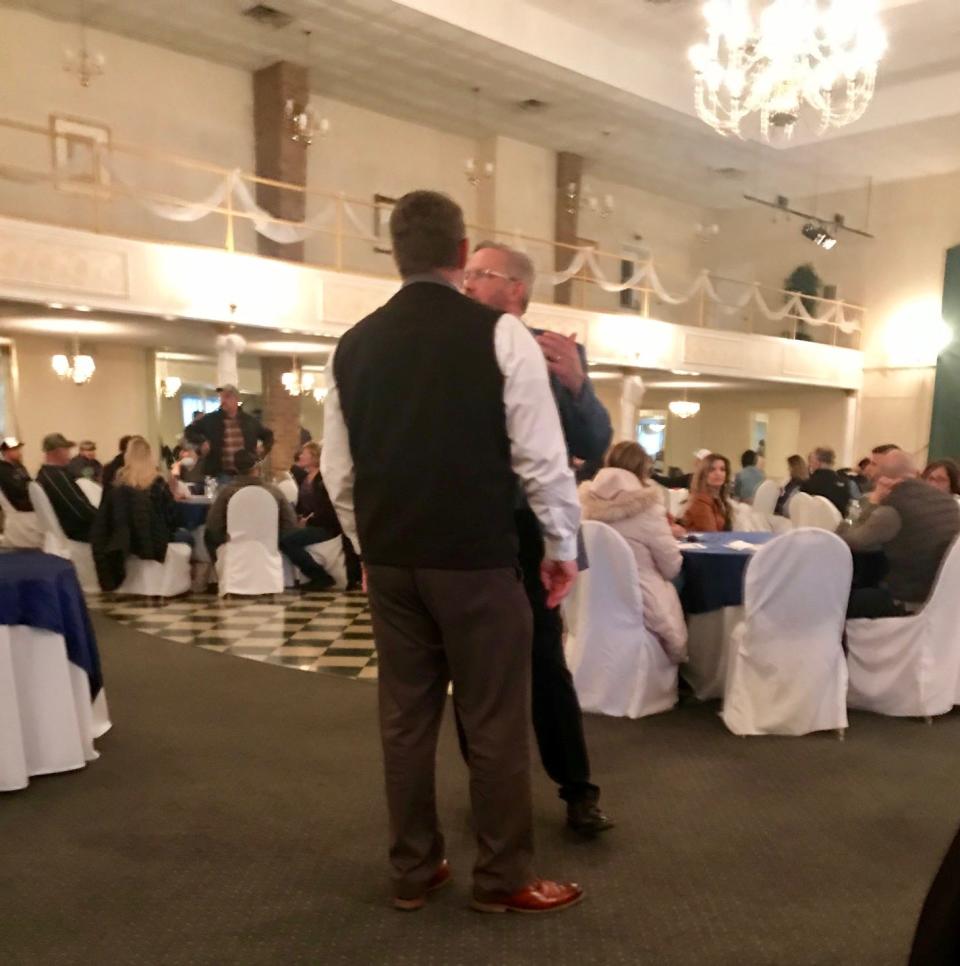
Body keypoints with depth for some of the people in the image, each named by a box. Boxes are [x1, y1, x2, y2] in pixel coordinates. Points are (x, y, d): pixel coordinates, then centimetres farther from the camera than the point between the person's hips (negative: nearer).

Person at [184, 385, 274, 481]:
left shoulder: (250, 420, 9)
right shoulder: (210, 419, 2)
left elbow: (268, 434, 22)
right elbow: (189, 431, 9)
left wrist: (264, 450, 6)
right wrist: (201, 441, -8)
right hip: (221, 474, -2)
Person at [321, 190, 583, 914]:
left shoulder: (354, 345, 6)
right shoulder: (499, 334, -8)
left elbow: (337, 470, 9)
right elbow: (542, 455, -10)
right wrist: (563, 543, 3)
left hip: (389, 558, 5)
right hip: (477, 556, -5)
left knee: (405, 715, 14)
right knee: (495, 718, 7)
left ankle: (413, 871, 26)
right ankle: (503, 878, 20)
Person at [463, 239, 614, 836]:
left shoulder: (558, 353, -3)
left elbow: (595, 449, -11)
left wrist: (576, 384, -27)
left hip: (522, 533, -3)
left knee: (546, 663, 3)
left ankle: (579, 791, 19)